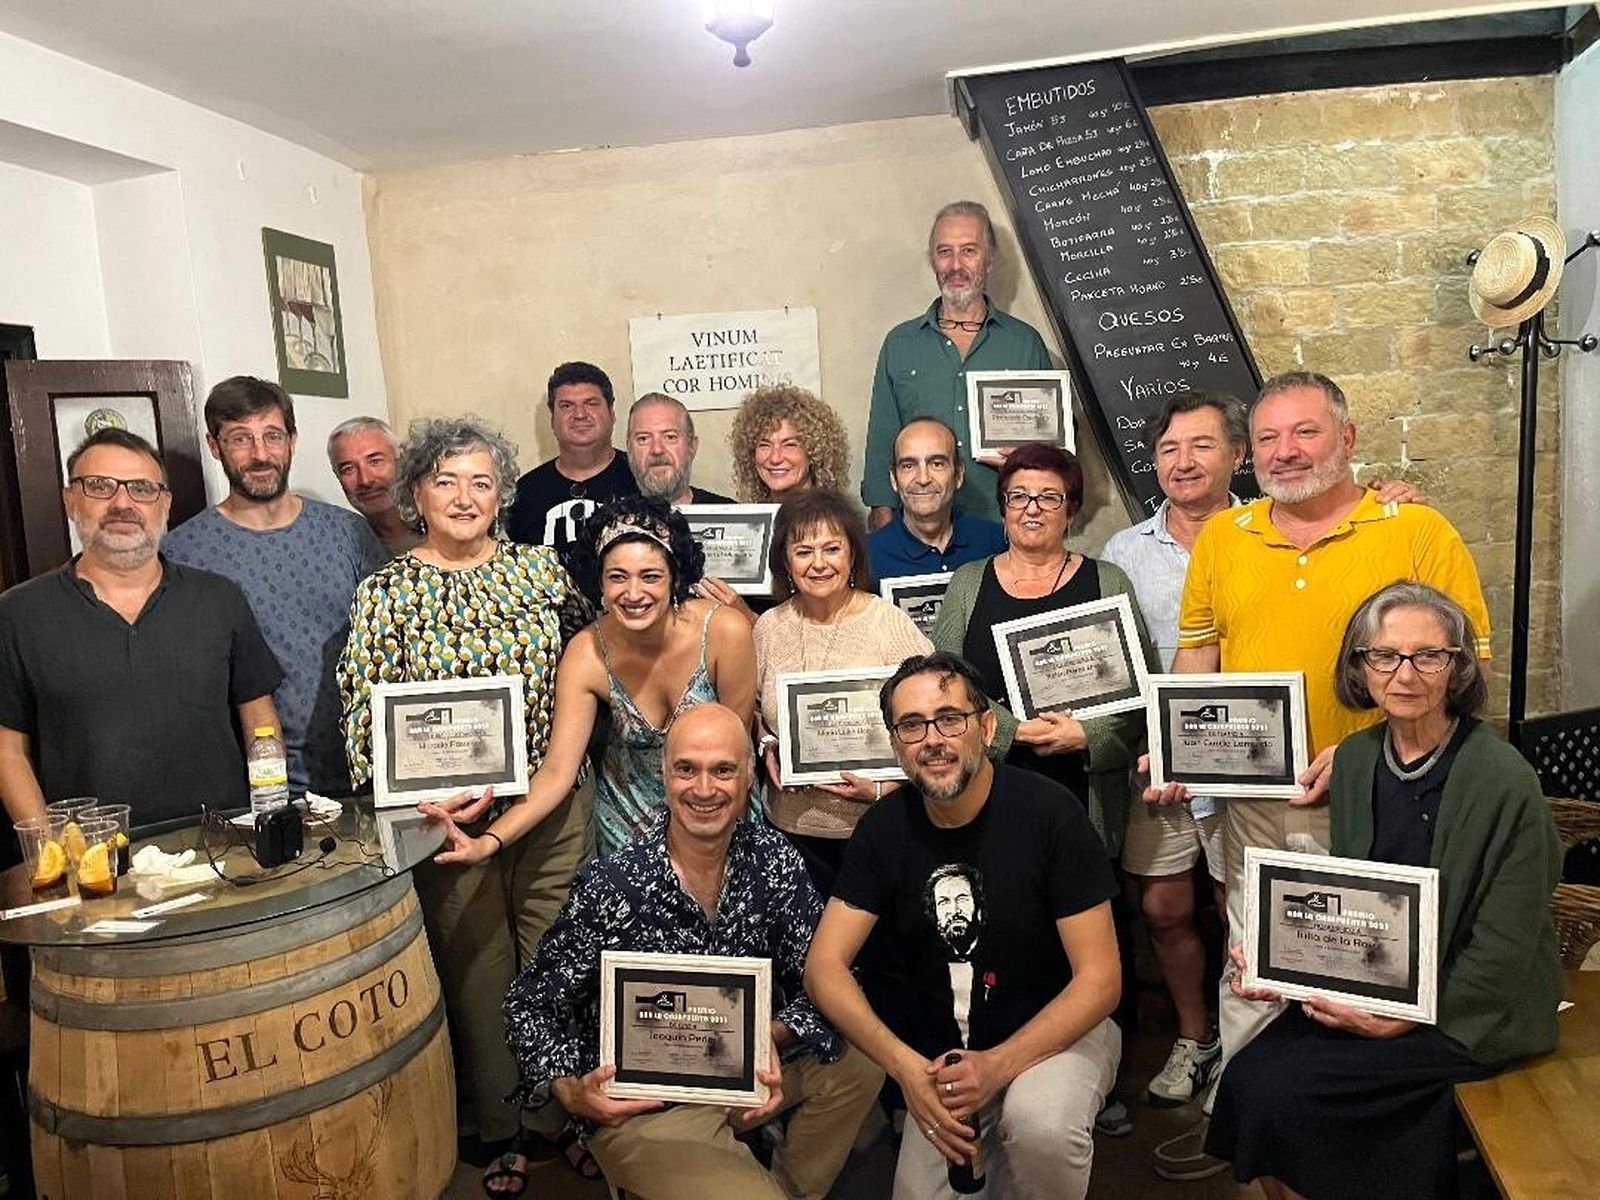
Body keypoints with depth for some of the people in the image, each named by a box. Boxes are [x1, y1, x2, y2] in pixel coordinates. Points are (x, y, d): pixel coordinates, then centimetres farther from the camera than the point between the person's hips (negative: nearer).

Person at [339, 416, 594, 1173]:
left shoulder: (539, 566, 4)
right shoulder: (384, 592, -3)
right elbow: (365, 714, -5)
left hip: (553, 805, 2)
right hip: (447, 814, -2)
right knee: (478, 974, 10)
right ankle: (497, 1126, 31)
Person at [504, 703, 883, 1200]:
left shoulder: (775, 862, -8)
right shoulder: (609, 887, -19)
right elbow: (531, 1004, -9)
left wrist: (776, 1038, -23)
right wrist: (569, 1090, -26)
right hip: (642, 1109, -5)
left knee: (859, 1066, -11)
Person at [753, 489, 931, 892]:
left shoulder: (891, 624, -10)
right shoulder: (769, 627, 3)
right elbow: (753, 710, 17)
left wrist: (884, 789, -20)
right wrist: (767, 747, -2)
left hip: (873, 826, -3)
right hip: (791, 827, 3)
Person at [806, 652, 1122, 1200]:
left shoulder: (1048, 812, -17)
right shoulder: (884, 827, -6)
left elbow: (1100, 979, -15)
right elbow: (825, 966, -8)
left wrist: (997, 1066, -25)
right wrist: (906, 1066, -23)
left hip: (1055, 1032, -3)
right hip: (943, 1053, 4)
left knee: (1040, 1124, -33)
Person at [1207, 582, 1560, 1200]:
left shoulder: (1504, 780, -16)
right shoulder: (1355, 758, 3)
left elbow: (1503, 948, -14)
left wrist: (1404, 1017, -16)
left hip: (1469, 1012, -5)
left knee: (1287, 1088, -20)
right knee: (1248, 1074, -15)